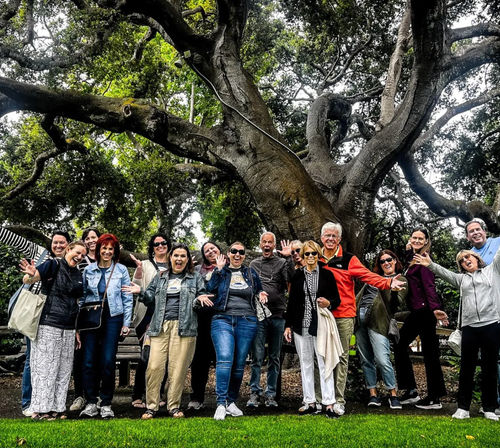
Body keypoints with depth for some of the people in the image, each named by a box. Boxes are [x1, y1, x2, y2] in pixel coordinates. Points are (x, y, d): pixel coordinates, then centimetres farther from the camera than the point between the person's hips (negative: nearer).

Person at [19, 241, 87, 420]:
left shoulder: (78, 274, 14)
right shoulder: (54, 265, -5)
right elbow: (27, 280, -17)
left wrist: (77, 330, 18)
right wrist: (31, 275, -41)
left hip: (68, 329, 7)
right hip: (49, 325, -7)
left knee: (63, 370, 10)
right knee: (45, 368, -1)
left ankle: (56, 407, 19)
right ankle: (40, 409, 8)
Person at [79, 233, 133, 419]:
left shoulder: (121, 270, 4)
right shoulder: (89, 270, 8)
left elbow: (127, 298, 5)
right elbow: (82, 296, 12)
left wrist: (126, 323, 1)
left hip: (112, 318, -1)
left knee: (108, 361, -3)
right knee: (89, 361, -2)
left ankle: (106, 404, 9)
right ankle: (91, 403, 10)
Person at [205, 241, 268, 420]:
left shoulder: (250, 273, 17)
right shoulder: (221, 272, 10)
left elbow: (258, 290, 27)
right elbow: (210, 288, -5)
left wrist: (261, 295, 6)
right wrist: (218, 269, -9)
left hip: (247, 322, 3)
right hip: (223, 320, -2)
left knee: (239, 364, 4)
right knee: (224, 359, -18)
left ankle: (231, 402, 16)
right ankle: (221, 403, -16)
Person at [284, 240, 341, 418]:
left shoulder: (327, 275, 3)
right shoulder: (297, 275, 8)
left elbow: (337, 299, 7)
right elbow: (291, 301, 10)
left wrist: (329, 303, -16)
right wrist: (288, 325, 7)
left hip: (320, 326, -2)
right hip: (301, 326, 3)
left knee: (324, 363, -4)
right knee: (305, 363, 8)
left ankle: (329, 404, 2)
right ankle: (310, 402, 17)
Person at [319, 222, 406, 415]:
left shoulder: (348, 259, 3)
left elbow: (368, 276, -7)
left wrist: (388, 283, -23)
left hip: (343, 316, -2)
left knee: (341, 357, 2)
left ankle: (338, 401, 9)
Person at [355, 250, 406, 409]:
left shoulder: (400, 280, 7)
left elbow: (397, 302, -5)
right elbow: (360, 294, 24)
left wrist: (393, 289, -23)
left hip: (377, 321, -6)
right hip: (360, 317, 6)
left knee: (382, 360, -13)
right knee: (366, 360, 6)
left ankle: (393, 395, 2)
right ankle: (373, 394, 13)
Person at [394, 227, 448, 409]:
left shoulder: (424, 260, -10)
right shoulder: (412, 259, 17)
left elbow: (429, 286, -20)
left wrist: (435, 308, -33)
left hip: (424, 311, -10)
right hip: (416, 312, 10)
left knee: (429, 352, -3)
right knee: (399, 345, 11)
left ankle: (435, 398, 6)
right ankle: (411, 391, 17)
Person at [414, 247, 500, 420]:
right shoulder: (461, 279, 20)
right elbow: (445, 273, 6)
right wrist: (430, 264, -11)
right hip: (469, 327, 2)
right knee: (466, 368, 4)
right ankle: (463, 408, 10)